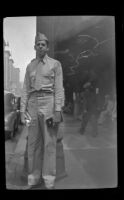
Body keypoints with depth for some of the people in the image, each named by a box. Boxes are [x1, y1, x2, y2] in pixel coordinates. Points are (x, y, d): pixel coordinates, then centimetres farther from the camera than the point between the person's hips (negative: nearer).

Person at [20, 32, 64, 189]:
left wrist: (58, 110, -11)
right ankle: (33, 177, 13)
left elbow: (59, 88, -2)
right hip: (33, 103, 4)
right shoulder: (30, 66, 17)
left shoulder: (55, 64, 5)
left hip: (48, 102, -4)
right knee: (33, 142, 5)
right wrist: (23, 110, 4)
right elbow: (25, 89, 13)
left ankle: (49, 179, 6)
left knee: (49, 142, -2)